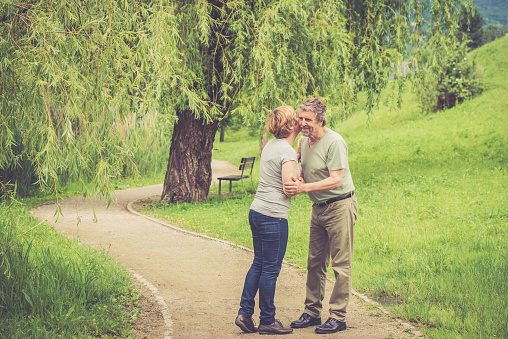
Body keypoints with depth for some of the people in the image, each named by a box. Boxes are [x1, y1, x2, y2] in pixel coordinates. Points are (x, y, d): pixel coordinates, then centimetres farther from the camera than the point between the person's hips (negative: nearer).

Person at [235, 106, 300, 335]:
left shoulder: (270, 145, 12)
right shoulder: (287, 151, -14)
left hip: (256, 212, 9)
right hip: (273, 216, -9)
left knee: (258, 264, 16)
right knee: (271, 269, 1)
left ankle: (245, 313, 16)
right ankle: (267, 321, 11)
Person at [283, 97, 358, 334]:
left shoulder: (334, 142, -18)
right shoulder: (304, 141, 7)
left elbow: (335, 180, -23)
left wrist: (304, 188, -29)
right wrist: (297, 182, -7)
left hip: (340, 206, -8)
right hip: (318, 208, 8)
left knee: (341, 265, -2)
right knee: (315, 262, 12)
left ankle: (338, 317, 3)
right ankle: (312, 312, 20)